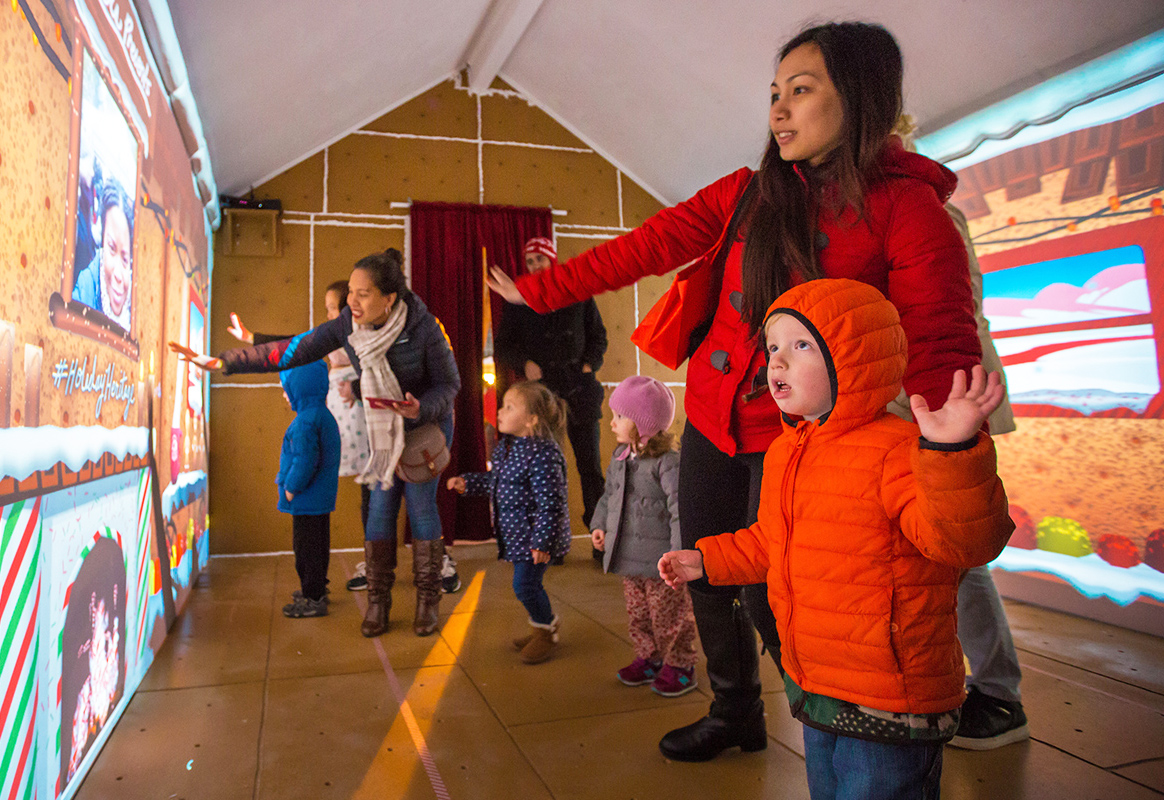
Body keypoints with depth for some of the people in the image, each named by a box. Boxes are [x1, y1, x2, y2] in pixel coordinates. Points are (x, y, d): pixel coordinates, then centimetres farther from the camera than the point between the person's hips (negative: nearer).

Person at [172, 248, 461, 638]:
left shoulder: (422, 327, -29)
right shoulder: (347, 324, -18)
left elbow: (450, 383, -18)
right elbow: (292, 350, -13)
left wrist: (420, 409, -37)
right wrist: (222, 362, -16)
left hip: (428, 421, -3)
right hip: (383, 425, 3)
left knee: (420, 502, -4)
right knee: (381, 504, 0)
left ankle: (428, 599, 12)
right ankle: (378, 598, 13)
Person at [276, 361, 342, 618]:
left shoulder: (305, 422, -22)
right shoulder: (325, 416, 10)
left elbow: (305, 461, -27)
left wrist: (291, 488, -14)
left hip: (306, 500, -10)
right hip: (322, 498, 10)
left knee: (306, 547, 0)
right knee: (319, 544, 19)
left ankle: (313, 599, 7)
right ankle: (317, 589, 33)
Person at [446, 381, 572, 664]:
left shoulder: (542, 453, -24)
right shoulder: (505, 446, 5)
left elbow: (550, 502, -24)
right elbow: (495, 481, 23)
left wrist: (542, 542, -24)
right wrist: (468, 483, 19)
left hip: (534, 536, -9)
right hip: (516, 533, 9)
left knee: (525, 586, -2)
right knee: (527, 585, 18)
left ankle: (546, 632, 22)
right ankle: (544, 628, 38)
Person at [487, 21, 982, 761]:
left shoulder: (907, 211, -9)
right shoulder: (747, 196, 5)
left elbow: (940, 347, -16)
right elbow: (645, 247, 3)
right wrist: (539, 289, 2)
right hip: (712, 426, 5)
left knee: (769, 600, -1)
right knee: (708, 581, 14)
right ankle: (735, 714, 41)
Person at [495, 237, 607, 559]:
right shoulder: (519, 300, 11)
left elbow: (598, 336, 16)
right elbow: (502, 347, 12)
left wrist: (589, 365, 0)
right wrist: (524, 363, -6)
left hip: (578, 389, 0)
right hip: (541, 389, 0)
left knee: (590, 464, -2)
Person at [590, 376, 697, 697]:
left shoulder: (667, 462, -20)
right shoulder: (620, 457, 6)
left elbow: (680, 508, -22)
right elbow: (609, 494, 21)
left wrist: (680, 553, -23)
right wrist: (600, 524, 14)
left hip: (659, 559, -8)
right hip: (629, 557, 8)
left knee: (668, 615, 7)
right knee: (637, 613, 19)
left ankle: (679, 665, 25)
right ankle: (649, 658, 37)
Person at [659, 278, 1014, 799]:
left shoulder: (895, 450, -22)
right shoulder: (783, 453, 5)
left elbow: (966, 539, -34)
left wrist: (953, 452, -49)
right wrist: (707, 560, 20)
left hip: (888, 702, -8)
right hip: (811, 687, 8)